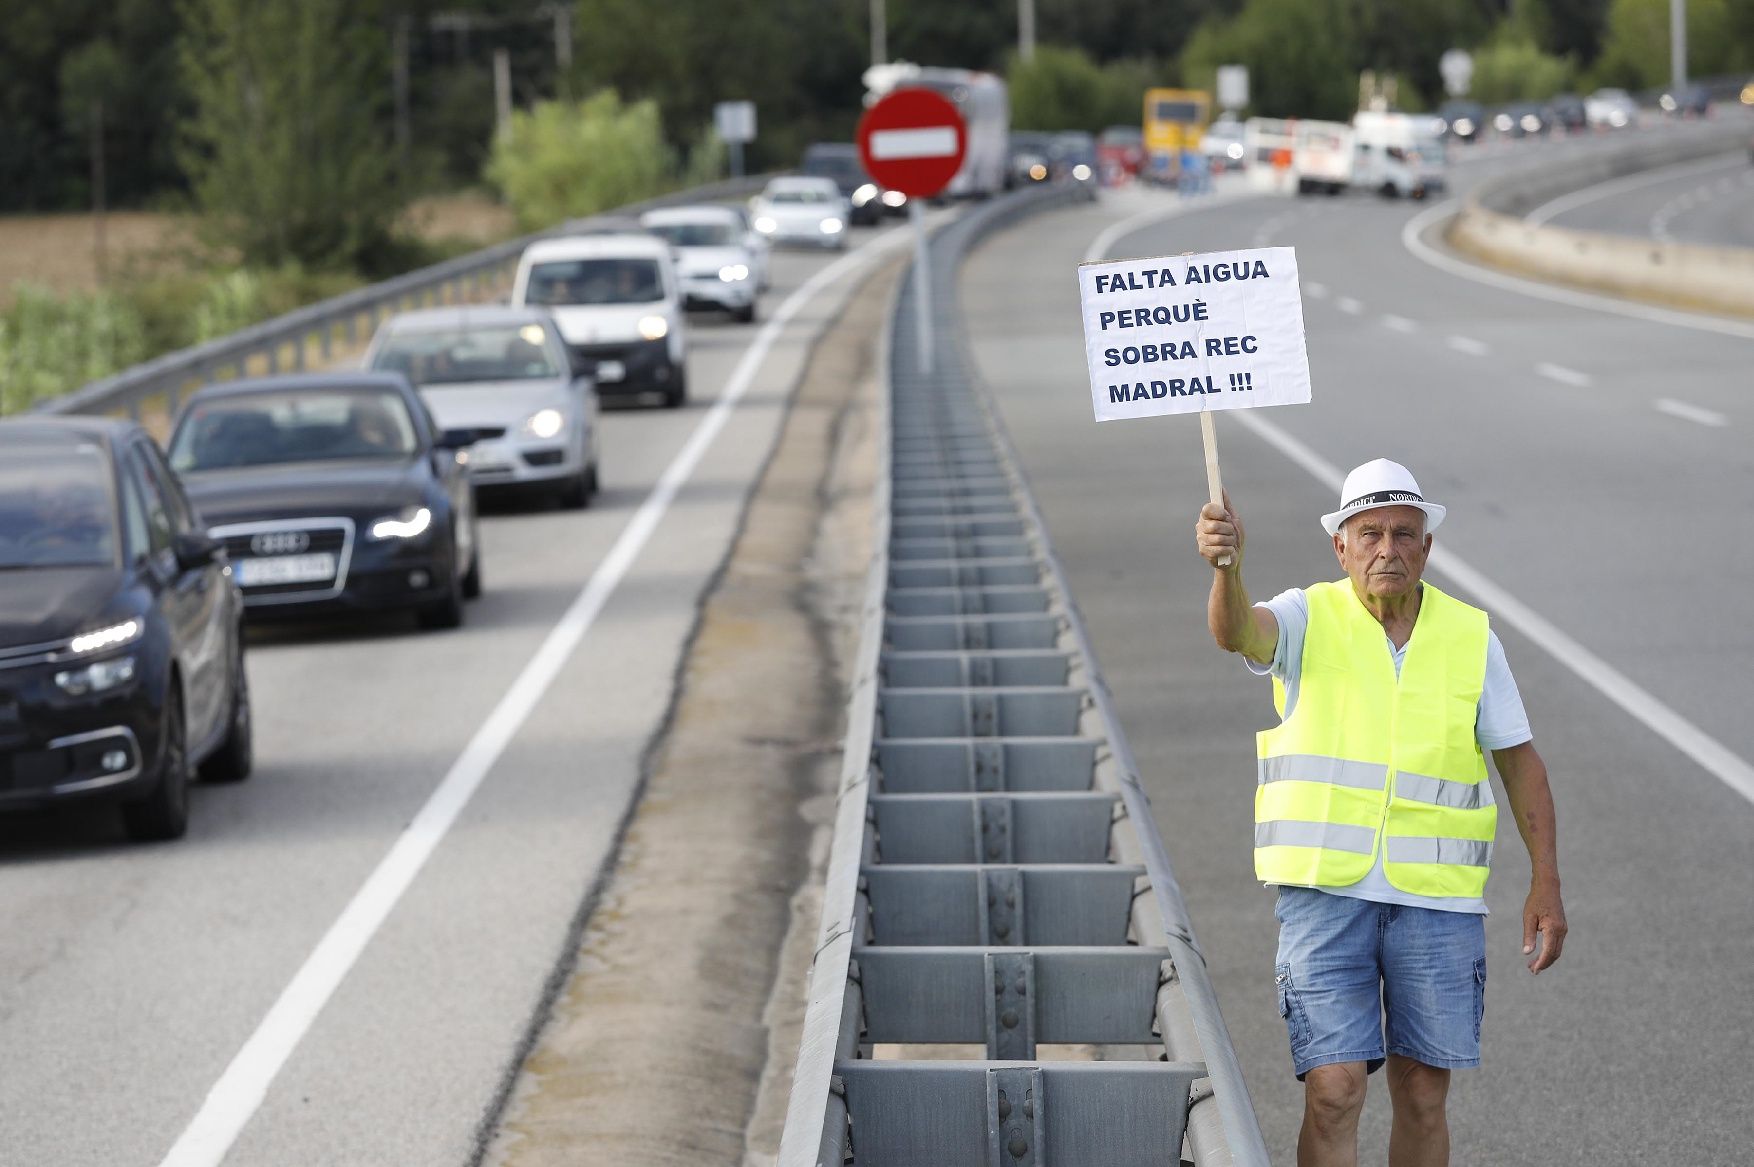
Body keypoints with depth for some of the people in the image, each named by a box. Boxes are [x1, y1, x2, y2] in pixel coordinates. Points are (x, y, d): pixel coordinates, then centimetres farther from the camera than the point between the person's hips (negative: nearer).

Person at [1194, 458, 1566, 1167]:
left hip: (1438, 901, 2)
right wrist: (1227, 567, -46)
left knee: (1422, 1097, 8)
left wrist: (1545, 884, 4)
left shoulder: (1471, 637, 6)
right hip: (1326, 894, -2)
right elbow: (1237, 632, -23)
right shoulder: (1309, 620, -1)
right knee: (1334, 1092, -10)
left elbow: (1519, 761, 11)